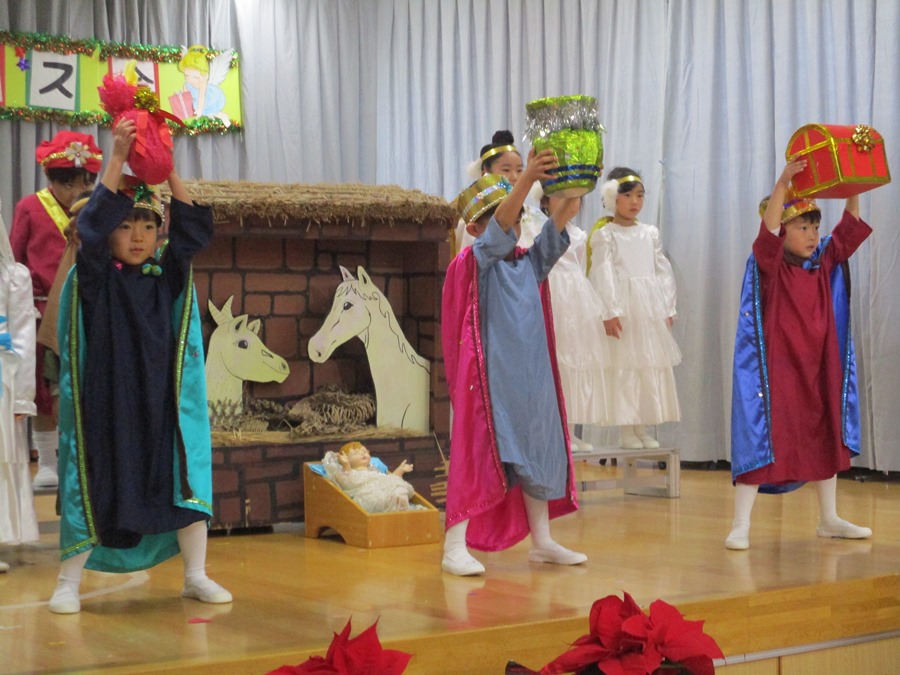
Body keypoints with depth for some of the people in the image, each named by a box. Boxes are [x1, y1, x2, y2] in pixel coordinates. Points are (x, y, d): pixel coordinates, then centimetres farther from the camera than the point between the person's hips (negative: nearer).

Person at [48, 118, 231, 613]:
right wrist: (117, 160, -24)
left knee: (184, 480, 4)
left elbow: (195, 228, -5)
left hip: (160, 403, 3)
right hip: (107, 402, -3)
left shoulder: (167, 277, 5)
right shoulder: (97, 279, -4)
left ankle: (195, 576, 16)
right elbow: (92, 224, -19)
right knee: (98, 487, 0)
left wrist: (167, 171, -11)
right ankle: (68, 582, 13)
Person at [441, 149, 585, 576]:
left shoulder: (529, 264, 12)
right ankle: (455, 548, -1)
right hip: (489, 377, -7)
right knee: (477, 455, -6)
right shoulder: (475, 263, -5)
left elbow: (560, 222, 1)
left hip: (532, 377, 7)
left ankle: (541, 541, 24)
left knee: (538, 453, 12)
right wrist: (526, 179, -37)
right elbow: (499, 226, -23)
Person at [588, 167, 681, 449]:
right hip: (623, 309, -5)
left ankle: (642, 428, 12)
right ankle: (625, 429, 1)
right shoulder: (604, 235, -1)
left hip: (651, 309, 5)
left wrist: (668, 309, 7)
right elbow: (603, 275, -8)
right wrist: (610, 312, -16)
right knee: (623, 367, -5)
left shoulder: (650, 233, 13)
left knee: (653, 367, 5)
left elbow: (664, 271, 13)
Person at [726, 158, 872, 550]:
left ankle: (829, 520, 28)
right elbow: (767, 233, -27)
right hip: (776, 370, -7)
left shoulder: (825, 264, 7)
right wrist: (782, 184, -37)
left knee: (825, 440, 14)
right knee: (763, 440, -8)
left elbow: (849, 231, 6)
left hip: (818, 370, 7)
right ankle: (740, 526, -4)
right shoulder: (771, 267, -10)